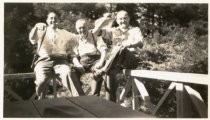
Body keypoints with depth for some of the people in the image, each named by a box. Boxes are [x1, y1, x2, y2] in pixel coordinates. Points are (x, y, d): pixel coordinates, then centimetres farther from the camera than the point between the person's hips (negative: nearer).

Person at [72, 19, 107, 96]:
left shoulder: (94, 36, 12)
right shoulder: (76, 40, 17)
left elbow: (103, 50, 2)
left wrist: (101, 62, -15)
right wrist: (78, 64, -12)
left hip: (95, 60, -2)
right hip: (82, 62, 2)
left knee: (97, 73, -34)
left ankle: (94, 96, -23)